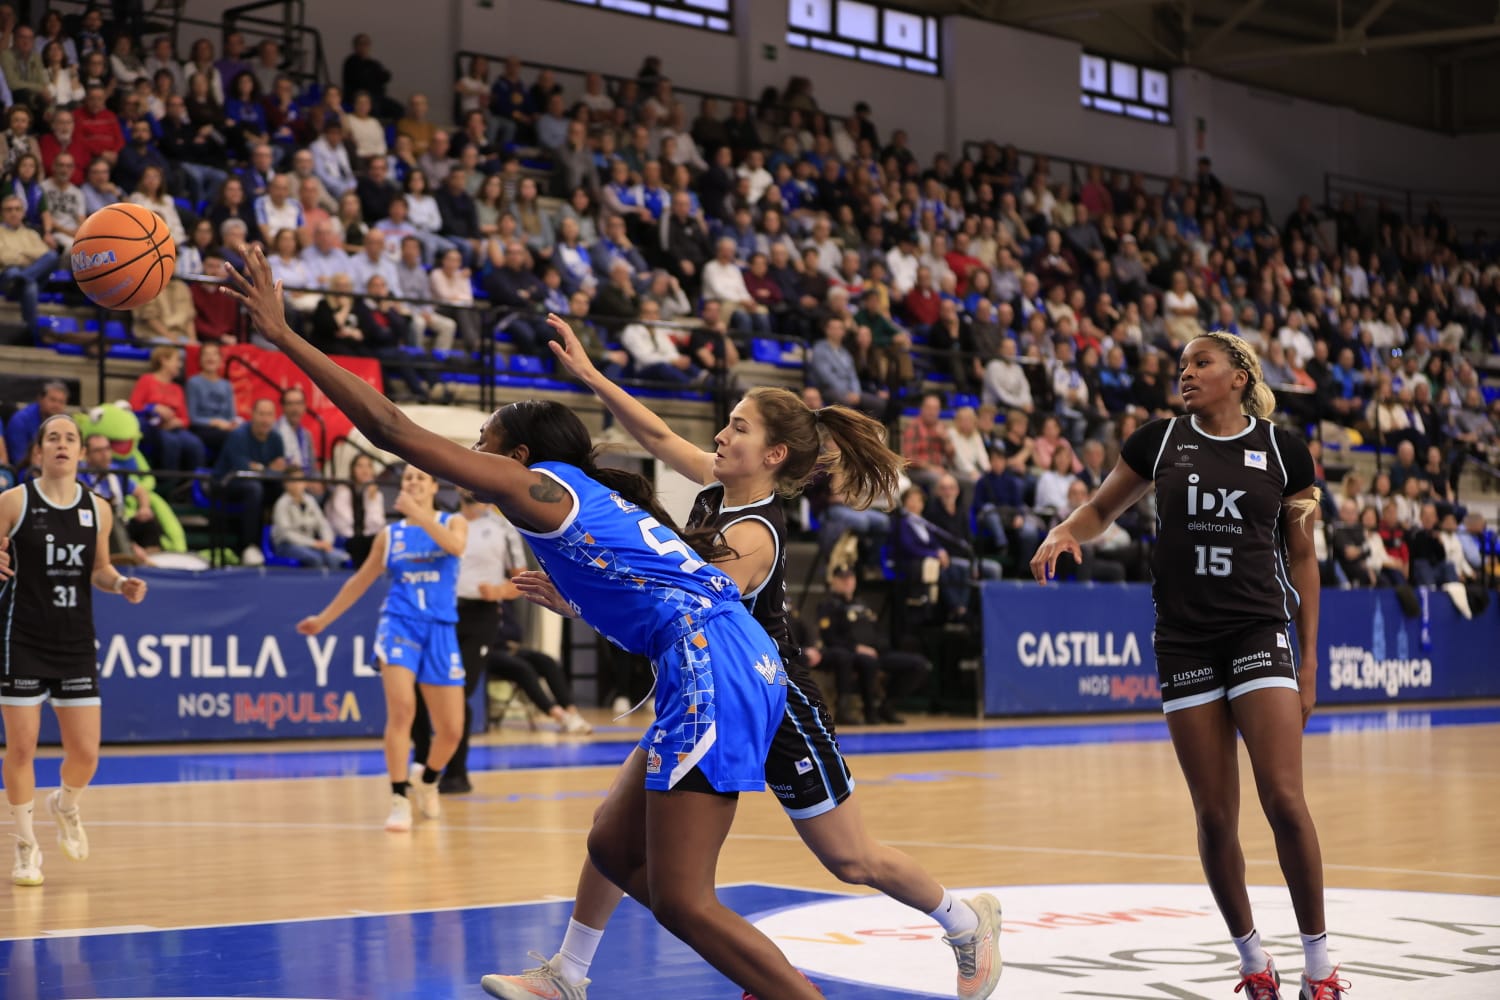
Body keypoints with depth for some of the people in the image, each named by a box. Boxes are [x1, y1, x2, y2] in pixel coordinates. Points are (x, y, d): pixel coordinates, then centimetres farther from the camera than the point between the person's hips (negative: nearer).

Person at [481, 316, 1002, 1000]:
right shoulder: (720, 487, -4)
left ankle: (968, 924, 30)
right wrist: (590, 377, 1)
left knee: (852, 861, 6)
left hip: (777, 709, -8)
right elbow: (660, 437, 9)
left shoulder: (753, 537, -27)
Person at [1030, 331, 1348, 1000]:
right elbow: (1102, 509, 16)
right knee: (1215, 816, 2)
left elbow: (1301, 556, 8)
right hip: (1184, 641, 2)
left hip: (1260, 633, -2)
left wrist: (1309, 658, 6)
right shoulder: (1161, 441, 5)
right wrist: (1063, 534, -7)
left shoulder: (1282, 449, 2)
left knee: (1283, 799, -13)